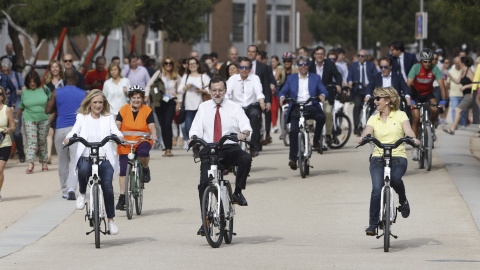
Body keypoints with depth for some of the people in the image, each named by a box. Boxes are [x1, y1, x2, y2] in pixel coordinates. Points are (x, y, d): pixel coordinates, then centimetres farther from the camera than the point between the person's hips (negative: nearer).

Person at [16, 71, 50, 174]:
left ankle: (44, 163, 17)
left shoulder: (44, 90, 2)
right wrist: (16, 119, 22)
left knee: (42, 142, 7)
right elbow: (21, 107, 17)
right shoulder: (25, 93, 5)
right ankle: (30, 163, -19)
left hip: (44, 119, 0)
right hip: (30, 120, 0)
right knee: (31, 141, -11)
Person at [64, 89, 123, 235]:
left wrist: (119, 136, -25)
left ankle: (111, 220, -4)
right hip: (86, 157, 0)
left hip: (105, 159, 1)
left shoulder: (108, 118, 15)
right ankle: (82, 193, -5)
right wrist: (68, 138, -22)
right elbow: (75, 131, 1)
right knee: (83, 170, -36)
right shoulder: (82, 118, 15)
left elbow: (115, 130, -1)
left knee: (107, 186, -18)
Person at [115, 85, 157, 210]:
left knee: (143, 152, -37)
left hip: (142, 140, -2)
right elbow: (117, 124, -3)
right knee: (123, 170, -5)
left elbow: (151, 126, -4)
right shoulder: (124, 110, 5)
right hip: (125, 143, 2)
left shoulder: (147, 111, 3)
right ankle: (122, 197, 3)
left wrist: (153, 135, -26)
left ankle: (146, 169, -4)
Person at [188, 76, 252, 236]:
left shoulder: (234, 108, 9)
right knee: (204, 183, -14)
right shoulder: (203, 108, 15)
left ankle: (238, 192, -15)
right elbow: (196, 129, 8)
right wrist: (193, 137, -16)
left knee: (246, 158, -33)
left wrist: (244, 133, -29)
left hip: (230, 148, -1)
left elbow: (246, 126, -5)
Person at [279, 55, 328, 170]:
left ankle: (316, 139, -10)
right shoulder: (291, 79, 21)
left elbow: (324, 91, 7)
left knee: (321, 117, -33)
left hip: (311, 107, 0)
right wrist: (282, 97, -12)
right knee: (293, 130, -21)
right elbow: (283, 91, 12)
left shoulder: (316, 78, 18)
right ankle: (293, 158, -16)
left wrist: (322, 95, -17)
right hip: (296, 108, 0)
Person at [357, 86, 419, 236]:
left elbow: (407, 130, -9)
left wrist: (413, 138, -31)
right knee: (377, 189, -19)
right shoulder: (373, 119, 15)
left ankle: (403, 201, -2)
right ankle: (372, 224, -12)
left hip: (398, 157, -2)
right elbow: (367, 132, -3)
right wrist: (362, 138, -27)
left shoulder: (400, 115, 9)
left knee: (395, 179, -33)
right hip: (378, 158, 2)